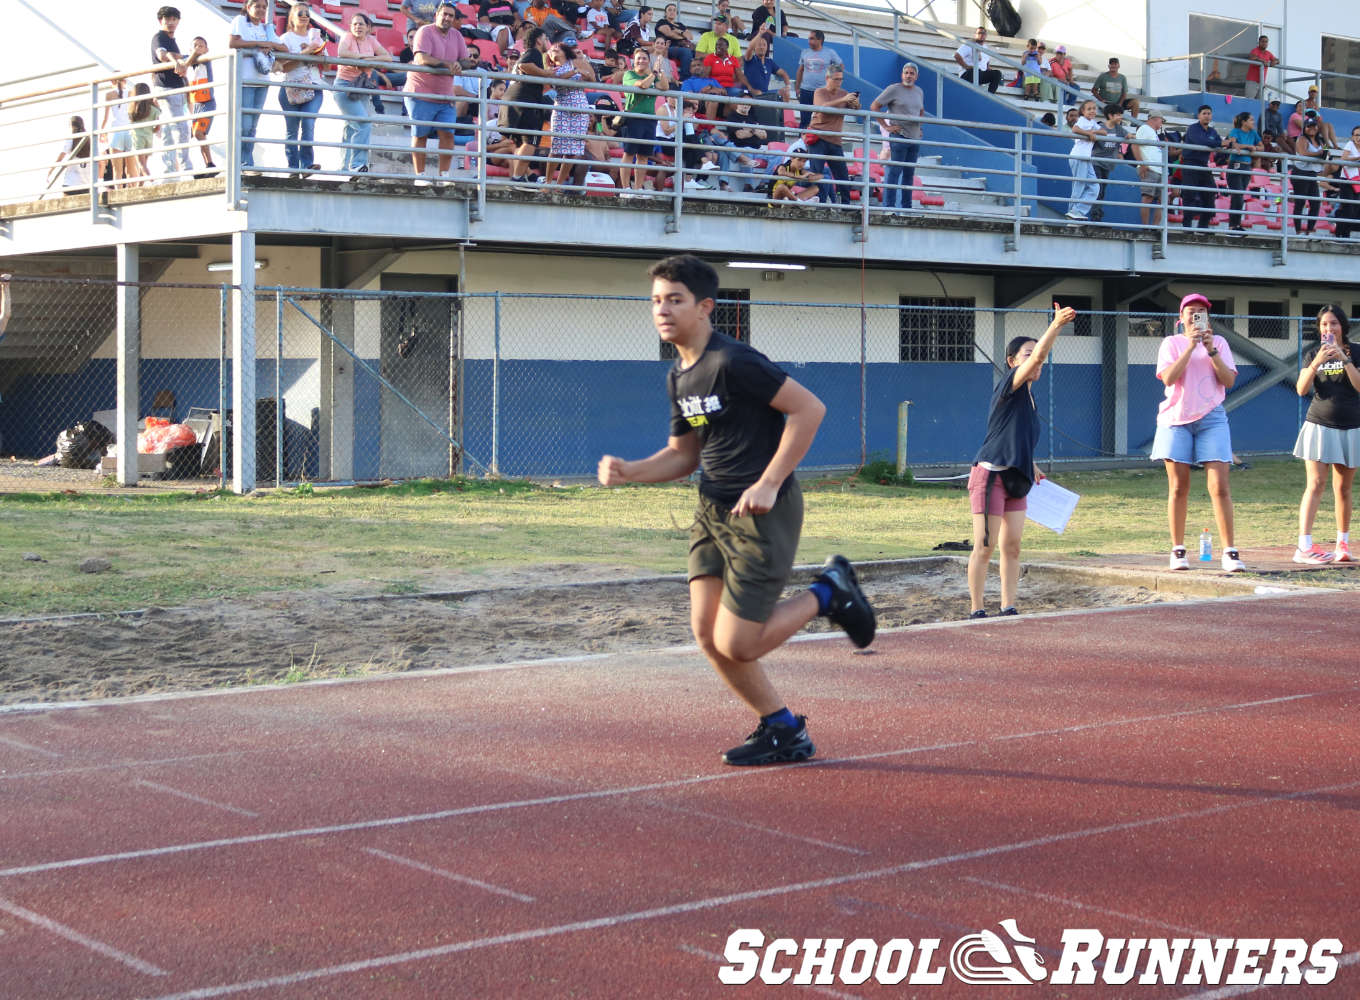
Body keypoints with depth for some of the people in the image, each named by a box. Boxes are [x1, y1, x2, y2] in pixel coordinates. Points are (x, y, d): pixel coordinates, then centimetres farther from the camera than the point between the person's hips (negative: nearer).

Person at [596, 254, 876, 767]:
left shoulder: (733, 362, -16)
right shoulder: (678, 377, 12)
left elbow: (809, 407, -19)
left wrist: (769, 483, -21)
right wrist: (627, 471, 3)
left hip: (762, 514, -9)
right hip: (713, 512, 9)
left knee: (736, 644, -9)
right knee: (707, 633, 2)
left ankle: (827, 592, 15)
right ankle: (784, 732, 18)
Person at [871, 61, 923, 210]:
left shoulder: (919, 92, 15)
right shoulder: (894, 89, -5)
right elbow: (874, 107, -6)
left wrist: (919, 127, 17)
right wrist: (886, 126, -11)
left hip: (915, 138, 7)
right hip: (899, 136, -7)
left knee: (909, 174, 10)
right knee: (894, 172, -9)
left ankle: (906, 206, 15)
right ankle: (888, 206, -8)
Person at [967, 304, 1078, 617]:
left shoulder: (1028, 396, 15)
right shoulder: (1009, 386, -10)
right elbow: (1037, 356, -26)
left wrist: (1031, 466, 28)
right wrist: (1056, 326, -33)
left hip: (1015, 479, 9)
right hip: (990, 474, -9)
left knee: (1012, 546, 7)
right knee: (985, 546, -4)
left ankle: (1008, 609, 13)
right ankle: (977, 612, 1)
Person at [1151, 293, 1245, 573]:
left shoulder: (1218, 342, 11)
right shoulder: (1171, 343, 7)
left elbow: (1229, 380, -1)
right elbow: (1168, 378, -9)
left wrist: (1210, 350, -9)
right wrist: (1191, 346, -14)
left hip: (1211, 418, 0)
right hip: (1176, 418, 0)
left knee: (1220, 486, -9)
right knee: (1178, 487, 1)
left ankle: (1230, 552, -7)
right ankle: (1178, 550, 9)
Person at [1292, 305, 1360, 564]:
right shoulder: (1313, 353, 6)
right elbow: (1302, 389, -4)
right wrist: (1316, 363, -18)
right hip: (1319, 426, -1)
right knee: (1316, 484, -11)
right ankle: (1304, 546, -18)